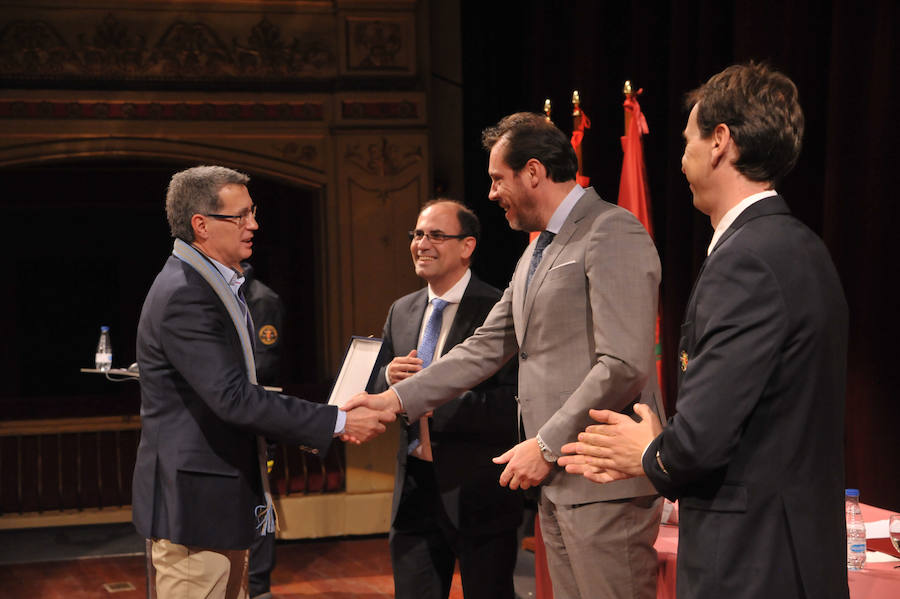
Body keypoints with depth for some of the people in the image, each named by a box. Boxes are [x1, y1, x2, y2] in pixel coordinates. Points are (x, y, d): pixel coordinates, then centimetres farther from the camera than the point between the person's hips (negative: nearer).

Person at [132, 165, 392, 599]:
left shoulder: (217, 285, 14)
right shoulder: (183, 294, -19)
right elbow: (232, 397, -25)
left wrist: (311, 431, 9)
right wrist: (337, 422, -21)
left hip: (220, 498, 10)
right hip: (192, 501, -10)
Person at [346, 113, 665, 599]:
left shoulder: (613, 235, -11)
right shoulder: (535, 254, 20)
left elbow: (626, 365, -19)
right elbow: (486, 348, 20)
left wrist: (547, 445, -17)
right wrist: (397, 399, 14)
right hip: (556, 481, 9)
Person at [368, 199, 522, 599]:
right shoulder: (401, 311, 10)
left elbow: (512, 405, -21)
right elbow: (375, 395, 14)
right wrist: (388, 378, -8)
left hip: (479, 493, -6)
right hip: (414, 491, 6)